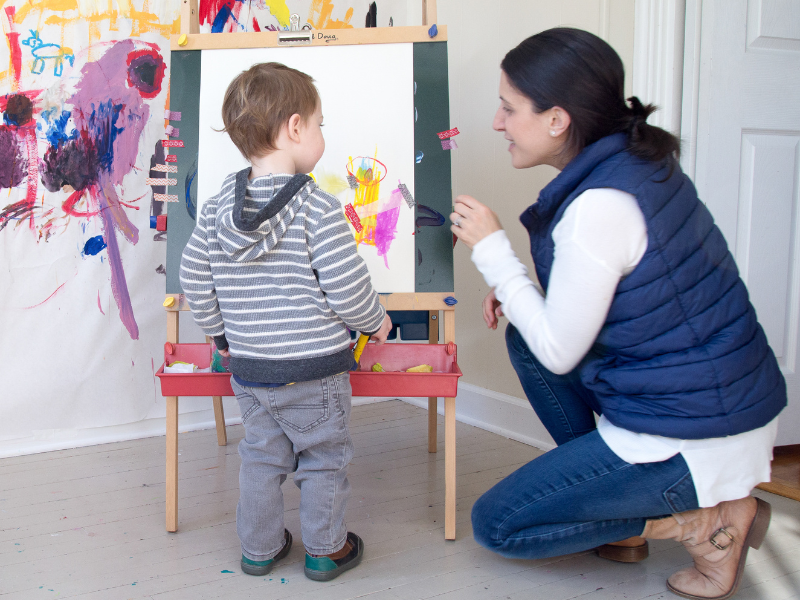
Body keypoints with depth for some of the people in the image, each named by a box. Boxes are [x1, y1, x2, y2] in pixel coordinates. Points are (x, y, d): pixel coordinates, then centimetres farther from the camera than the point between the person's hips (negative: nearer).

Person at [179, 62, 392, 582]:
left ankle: (260, 547, 34)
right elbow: (347, 290, -20)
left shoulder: (218, 209, -2)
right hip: (315, 369, -5)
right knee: (323, 459, 13)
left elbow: (195, 282, 5)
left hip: (249, 368, 5)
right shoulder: (319, 208, -19)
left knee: (262, 456, 21)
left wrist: (222, 333, 20)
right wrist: (376, 321, 1)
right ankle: (326, 549, 28)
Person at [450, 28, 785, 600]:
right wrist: (520, 293, 6)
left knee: (495, 524, 3)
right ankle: (612, 499, 18)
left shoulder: (598, 206, -26)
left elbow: (560, 353, -17)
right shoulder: (639, 162, 3)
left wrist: (493, 248, -10)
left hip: (697, 442, -9)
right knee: (524, 338, 16)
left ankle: (710, 519, 1)